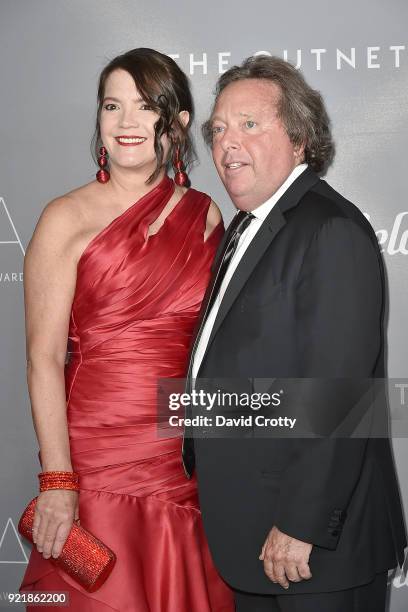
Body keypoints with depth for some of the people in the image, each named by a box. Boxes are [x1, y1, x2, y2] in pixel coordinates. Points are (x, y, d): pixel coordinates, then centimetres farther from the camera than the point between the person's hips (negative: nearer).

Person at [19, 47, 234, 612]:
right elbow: (44, 358, -9)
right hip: (95, 460, -4)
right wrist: (57, 483, -15)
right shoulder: (67, 220, -5)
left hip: (189, 466, 4)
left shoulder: (205, 216, 7)